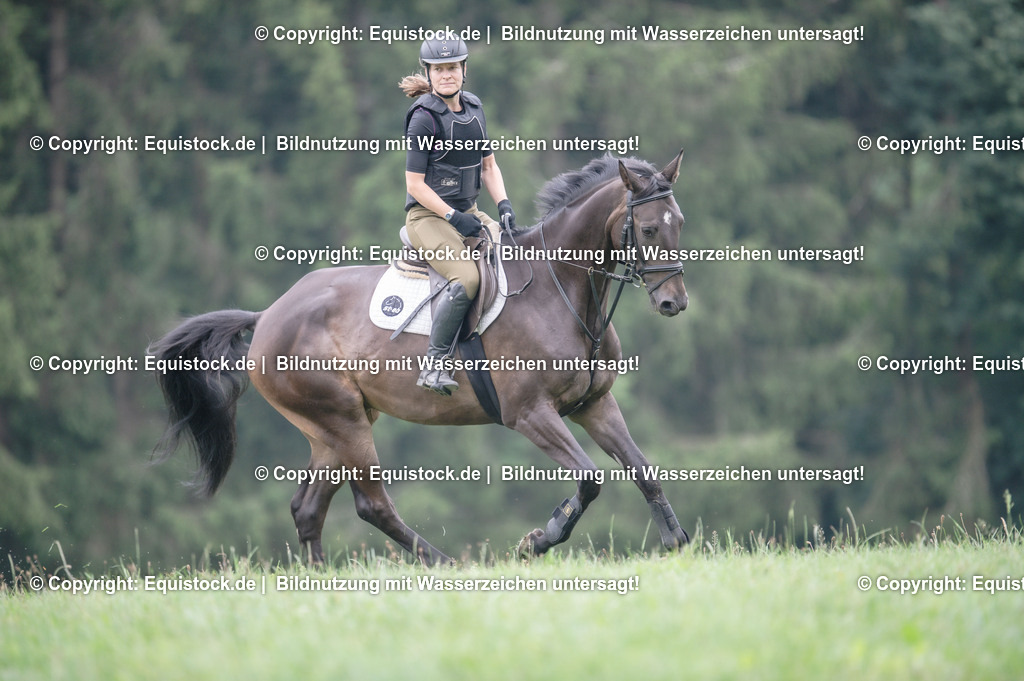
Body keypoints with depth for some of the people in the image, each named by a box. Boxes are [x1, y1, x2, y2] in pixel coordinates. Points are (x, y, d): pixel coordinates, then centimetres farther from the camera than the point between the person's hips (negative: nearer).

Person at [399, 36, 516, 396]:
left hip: (468, 213, 8)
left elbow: (489, 165, 17)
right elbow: (415, 184, -12)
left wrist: (503, 204, -1)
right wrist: (454, 217, -18)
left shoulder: (473, 109, 10)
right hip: (429, 216, -8)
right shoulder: (423, 118, -11)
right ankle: (434, 366, -21)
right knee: (467, 277, -31)